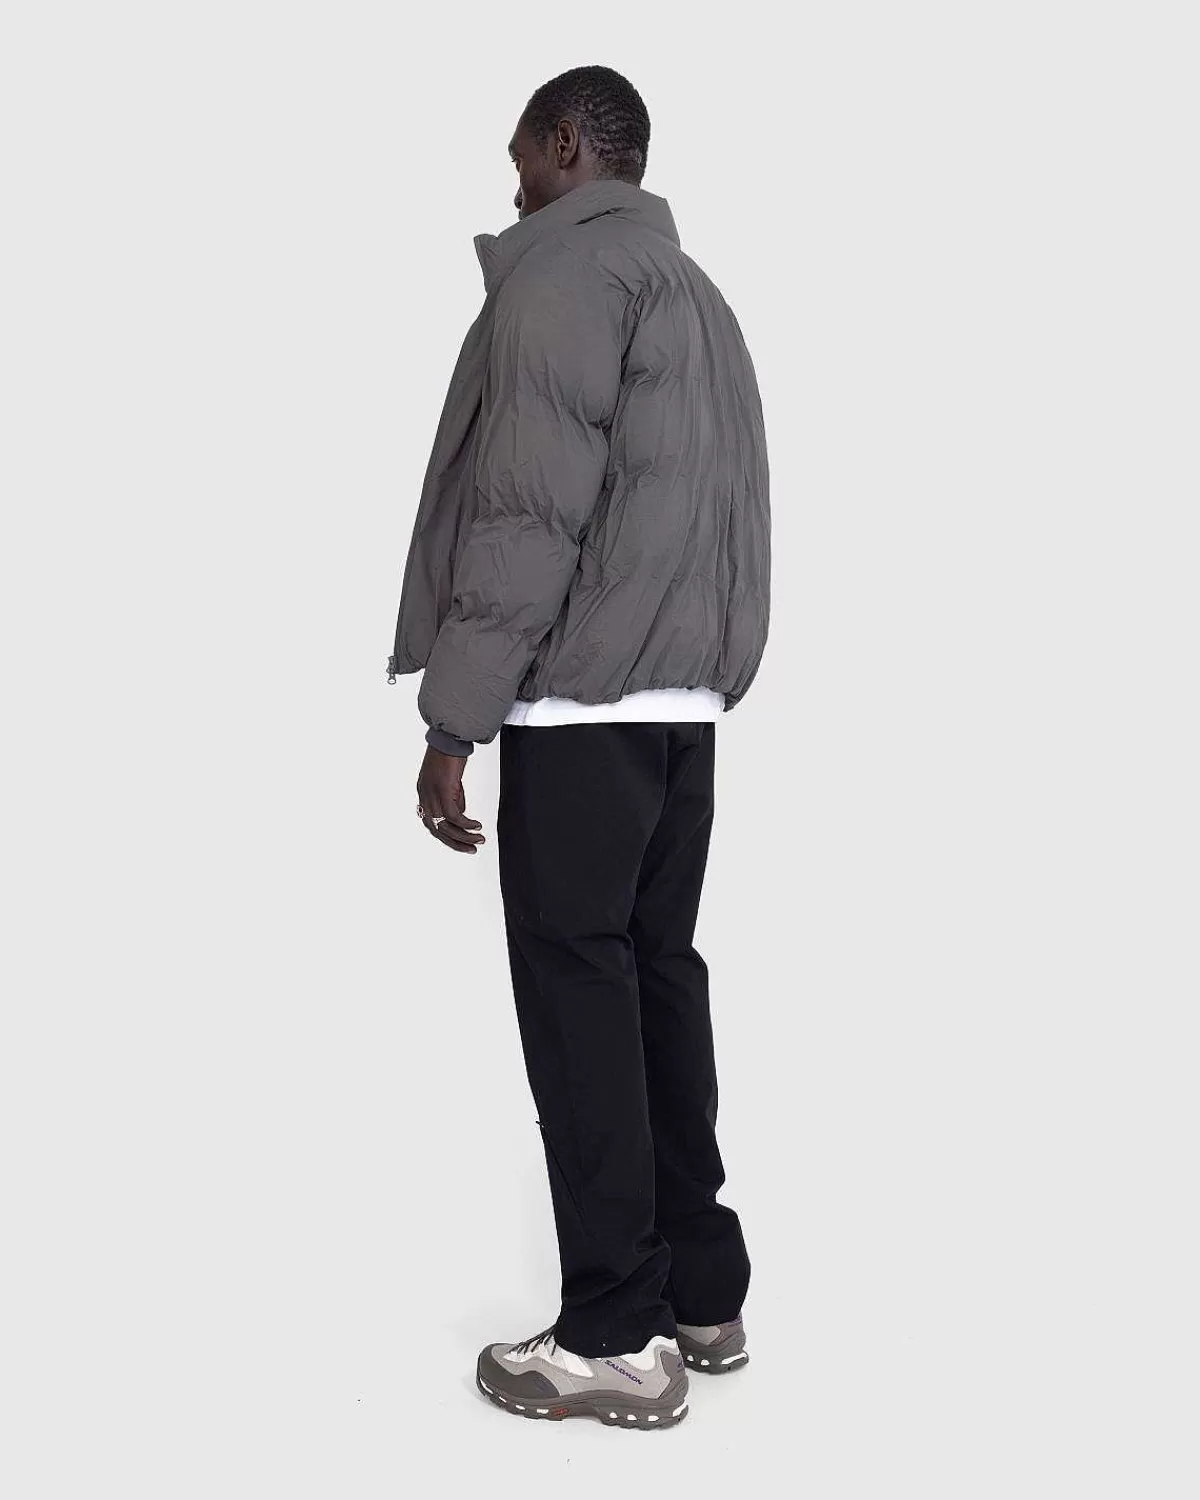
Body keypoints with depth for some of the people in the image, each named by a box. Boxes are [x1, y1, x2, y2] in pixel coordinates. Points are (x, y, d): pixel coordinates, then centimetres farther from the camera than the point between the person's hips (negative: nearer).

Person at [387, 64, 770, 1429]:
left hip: (584, 697, -8)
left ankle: (617, 1335, 0)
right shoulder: (696, 291, 22)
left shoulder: (560, 267, -5)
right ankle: (701, 1292, 17)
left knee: (578, 992, -5)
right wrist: (702, 666, 16)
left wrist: (453, 719, -15)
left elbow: (530, 512, -16)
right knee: (660, 974, 11)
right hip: (687, 698, 9)